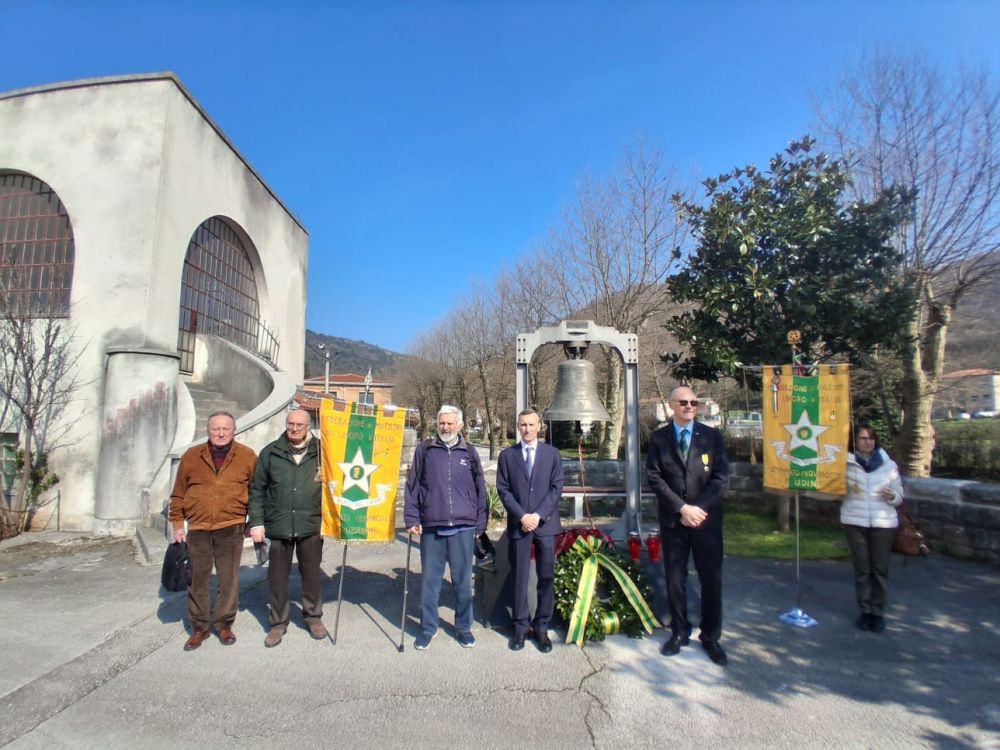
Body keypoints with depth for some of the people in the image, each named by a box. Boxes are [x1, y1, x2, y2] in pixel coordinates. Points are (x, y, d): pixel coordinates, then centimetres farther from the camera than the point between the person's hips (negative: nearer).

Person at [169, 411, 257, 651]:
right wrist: (178, 525, 6)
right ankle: (199, 627, 25)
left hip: (231, 528, -2)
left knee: (228, 579, 7)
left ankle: (224, 624, 23)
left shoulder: (248, 456, 0)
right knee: (198, 580, 11)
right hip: (198, 528, 2)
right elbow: (178, 494, 9)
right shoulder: (191, 456, 5)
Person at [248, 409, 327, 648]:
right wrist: (256, 522, 0)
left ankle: (313, 616, 30)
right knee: (277, 577, 10)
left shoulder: (321, 452, 0)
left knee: (312, 574, 11)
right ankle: (277, 622, 26)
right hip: (279, 526, 1)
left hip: (311, 526, 0)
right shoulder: (270, 452, 2)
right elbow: (257, 490, 5)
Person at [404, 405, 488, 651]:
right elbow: (412, 486, 6)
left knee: (463, 580, 9)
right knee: (430, 580, 8)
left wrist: (480, 524, 6)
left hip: (463, 528, 0)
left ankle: (464, 626, 25)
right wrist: (412, 519, -1)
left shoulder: (469, 452, 7)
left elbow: (480, 490, 10)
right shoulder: (424, 450, 5)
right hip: (431, 528, 0)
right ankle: (427, 627, 24)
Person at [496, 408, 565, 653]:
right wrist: (521, 516, -10)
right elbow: (503, 489, 1)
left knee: (546, 577, 5)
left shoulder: (552, 453, 6)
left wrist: (539, 515, -10)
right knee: (520, 578, 5)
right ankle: (521, 626, 17)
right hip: (518, 524, 0)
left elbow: (557, 487, 0)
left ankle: (542, 627, 17)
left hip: (546, 523, 0)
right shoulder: (507, 455, 6)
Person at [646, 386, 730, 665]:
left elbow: (721, 475, -2)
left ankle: (710, 637, 22)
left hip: (707, 519, 0)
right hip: (673, 520, 0)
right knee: (675, 579, 9)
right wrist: (682, 508, -14)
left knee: (711, 579, 6)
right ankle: (679, 632, 24)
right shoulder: (658, 438, 2)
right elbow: (654, 477, -4)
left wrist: (699, 508, -12)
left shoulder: (711, 435, 3)